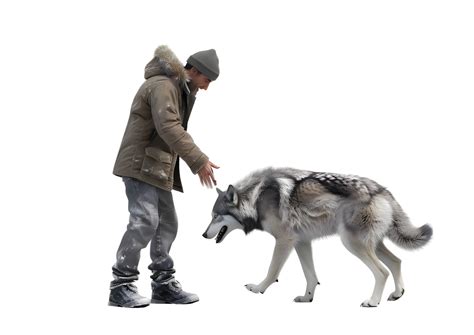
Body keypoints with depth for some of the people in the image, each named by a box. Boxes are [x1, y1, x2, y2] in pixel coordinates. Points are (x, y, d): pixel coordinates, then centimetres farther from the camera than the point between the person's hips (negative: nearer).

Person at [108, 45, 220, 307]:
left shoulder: (178, 88, 20)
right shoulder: (162, 85, -14)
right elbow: (168, 127, -27)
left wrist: (197, 162, 9)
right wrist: (199, 161, -28)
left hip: (157, 167, 11)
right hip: (140, 165, -11)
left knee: (167, 223, 10)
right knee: (145, 222, -16)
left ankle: (163, 284, 17)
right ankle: (121, 286, -9)